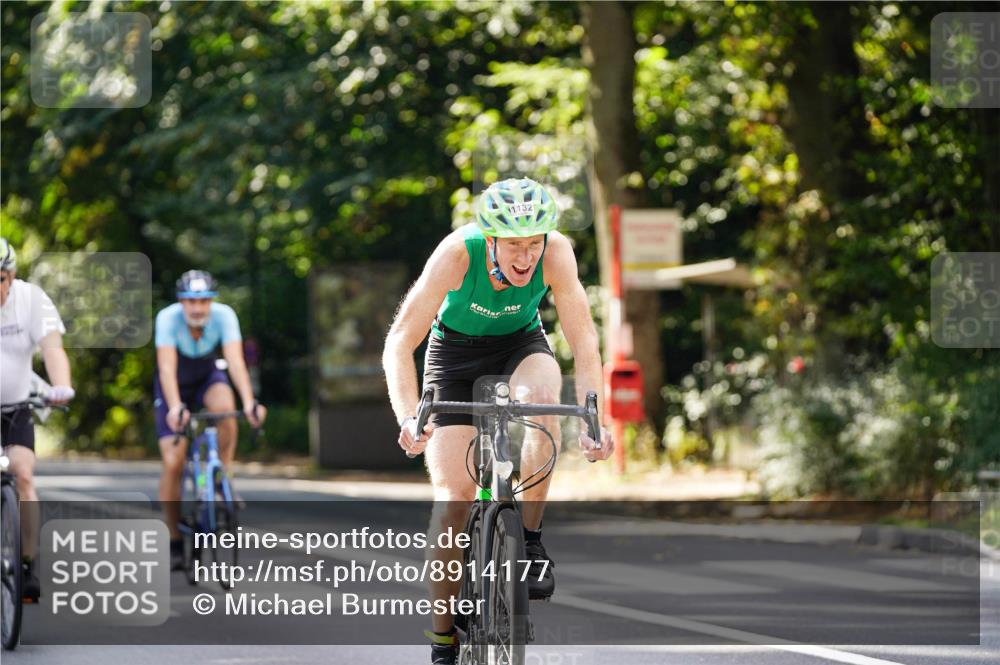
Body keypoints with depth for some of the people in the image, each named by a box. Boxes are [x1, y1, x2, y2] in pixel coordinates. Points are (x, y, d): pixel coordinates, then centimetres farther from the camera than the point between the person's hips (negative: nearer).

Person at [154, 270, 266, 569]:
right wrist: (175, 408, -54)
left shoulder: (224, 315, -27)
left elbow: (236, 362, -36)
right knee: (173, 462, -14)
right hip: (175, 385, -1)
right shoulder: (168, 318, -30)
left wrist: (249, 403, -50)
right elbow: (167, 368, -39)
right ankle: (174, 542, 1)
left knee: (225, 406, -35)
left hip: (207, 378, 1)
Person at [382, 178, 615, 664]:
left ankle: (530, 541, -19)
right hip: (456, 353, -1)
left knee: (542, 396, -36)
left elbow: (583, 338, -26)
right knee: (454, 493, -12)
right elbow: (400, 342, -33)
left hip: (520, 346, 1)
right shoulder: (458, 253, -33)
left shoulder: (556, 251, -28)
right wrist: (408, 417, -48)